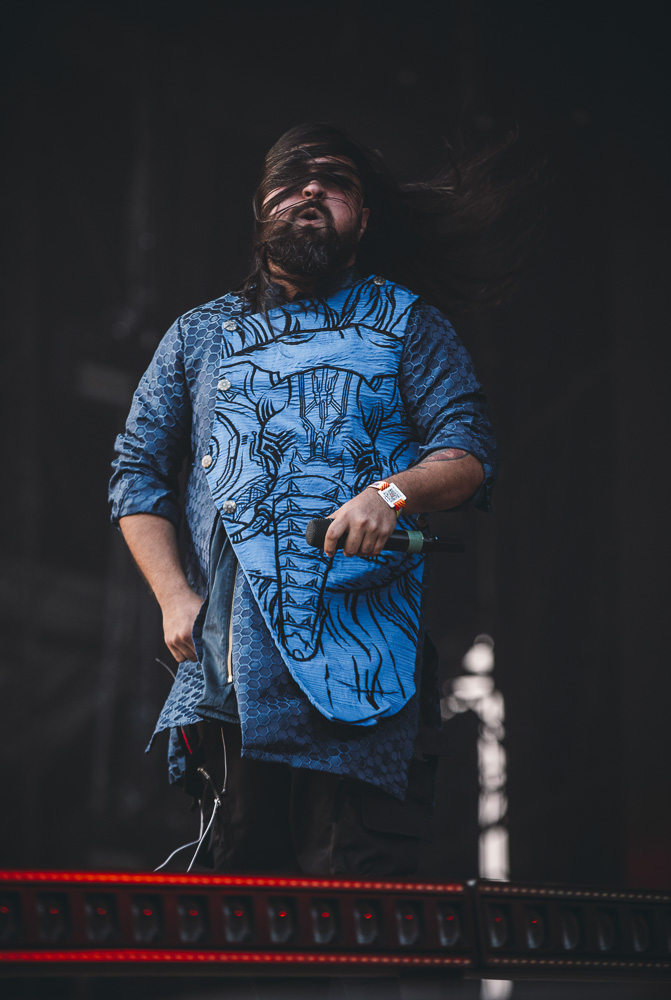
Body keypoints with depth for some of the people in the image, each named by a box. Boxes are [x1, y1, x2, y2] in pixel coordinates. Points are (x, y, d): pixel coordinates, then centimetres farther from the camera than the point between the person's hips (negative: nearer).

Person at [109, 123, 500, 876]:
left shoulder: (407, 324, 15)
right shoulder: (199, 336, 21)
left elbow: (469, 453, 5)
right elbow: (139, 474, 19)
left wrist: (395, 491, -17)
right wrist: (175, 596, 4)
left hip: (359, 661, -2)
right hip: (227, 665, 2)